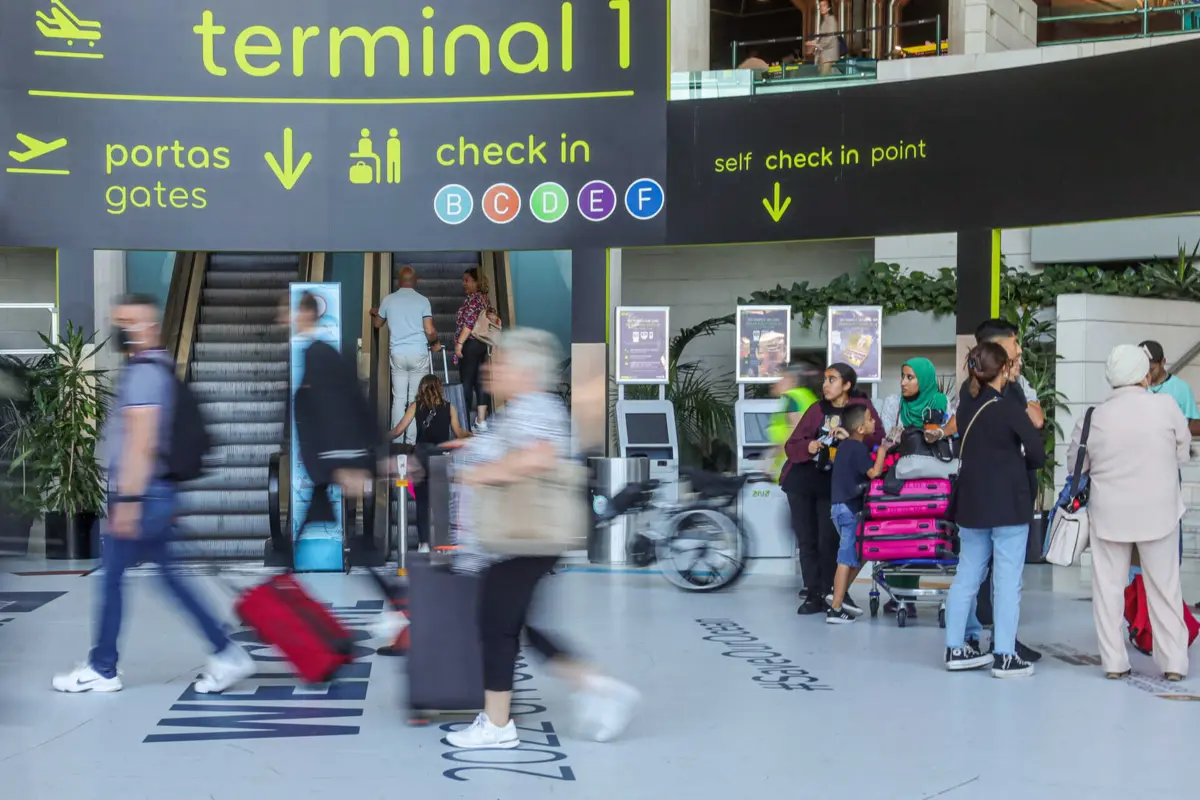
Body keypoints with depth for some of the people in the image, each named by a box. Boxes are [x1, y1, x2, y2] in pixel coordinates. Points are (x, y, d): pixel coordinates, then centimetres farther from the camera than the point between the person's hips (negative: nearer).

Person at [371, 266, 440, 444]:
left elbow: (377, 324, 22)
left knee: (398, 398, 5)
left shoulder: (388, 300, 4)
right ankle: (412, 440, 1)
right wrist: (434, 344, 14)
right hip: (419, 354, -2)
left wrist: (374, 313, 45)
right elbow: (430, 331, -8)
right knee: (415, 399, 3)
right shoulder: (423, 300, -2)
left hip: (397, 354, 2)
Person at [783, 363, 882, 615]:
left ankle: (830, 593, 6)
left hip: (832, 484, -3)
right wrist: (807, 447, -17)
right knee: (807, 540, 4)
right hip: (801, 481, 3)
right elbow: (791, 445, 4)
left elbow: (877, 438, -12)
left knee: (829, 539, -7)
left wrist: (851, 436, -27)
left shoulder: (861, 406, 0)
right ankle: (813, 594, 10)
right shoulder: (817, 409, 7)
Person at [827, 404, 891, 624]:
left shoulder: (845, 445, 14)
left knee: (858, 555, 17)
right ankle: (835, 610, -4)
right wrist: (883, 449, -12)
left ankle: (838, 595, 21)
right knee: (847, 558, -6)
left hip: (841, 506, 10)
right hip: (849, 509, -10)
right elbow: (874, 473, -22)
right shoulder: (858, 449, -16)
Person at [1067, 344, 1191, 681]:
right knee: (1165, 588, 11)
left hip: (1109, 514, 1)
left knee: (1109, 588, 10)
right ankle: (1174, 662, 14)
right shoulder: (1166, 406, -13)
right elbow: (1182, 453, -1)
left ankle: (1113, 662, 12)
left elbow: (1076, 463, 4)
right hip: (1158, 512, 0)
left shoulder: (1093, 418, -8)